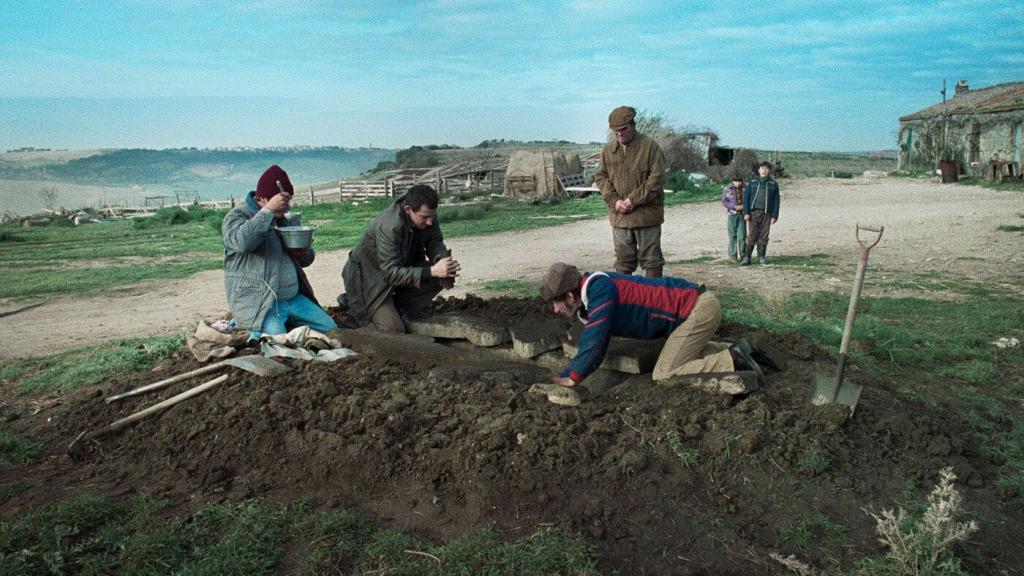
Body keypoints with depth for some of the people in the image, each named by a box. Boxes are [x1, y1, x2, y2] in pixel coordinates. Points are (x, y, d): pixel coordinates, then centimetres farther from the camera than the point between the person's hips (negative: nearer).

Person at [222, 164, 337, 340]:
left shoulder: (284, 219, 18)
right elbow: (241, 242, -29)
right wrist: (268, 210, -26)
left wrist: (303, 252, -1)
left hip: (294, 298, 7)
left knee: (330, 329, 1)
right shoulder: (237, 216, -4)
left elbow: (307, 260, 25)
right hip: (258, 303, -7)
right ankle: (257, 331, 2)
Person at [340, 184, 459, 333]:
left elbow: (435, 243, -3)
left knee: (443, 279, -15)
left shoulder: (427, 215, -15)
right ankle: (353, 303, 8)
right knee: (394, 329, -18)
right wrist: (432, 271, -45)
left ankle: (397, 307, 2)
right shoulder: (388, 226, -35)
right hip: (370, 277, -7)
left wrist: (443, 259, -28)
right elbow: (391, 273, -36)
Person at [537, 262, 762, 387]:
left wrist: (572, 378, -13)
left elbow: (595, 343, -25)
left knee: (664, 375, -9)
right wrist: (564, 376, 8)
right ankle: (731, 351, 23)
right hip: (698, 305, 10)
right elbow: (590, 343, 15)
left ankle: (733, 361, -6)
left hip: (698, 309, -10)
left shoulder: (600, 289, -22)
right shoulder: (590, 300, 7)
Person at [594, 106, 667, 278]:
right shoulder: (608, 150, 7)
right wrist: (614, 200, -6)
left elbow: (657, 179, -11)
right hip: (619, 215, 4)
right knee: (623, 259, 12)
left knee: (651, 259, 5)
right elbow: (601, 177, 9)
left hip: (647, 214, -4)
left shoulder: (650, 147, -7)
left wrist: (634, 200, -15)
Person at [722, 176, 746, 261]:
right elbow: (724, 202, -2)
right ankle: (733, 254, 10)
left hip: (742, 214, 0)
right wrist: (735, 207, -14)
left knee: (742, 235, -5)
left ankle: (743, 254, 4)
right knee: (733, 235, 2)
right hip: (732, 215, 0)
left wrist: (743, 206, -13)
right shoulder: (727, 189, 1)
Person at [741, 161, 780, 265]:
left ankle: (761, 257, 11)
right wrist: (746, 213, -4)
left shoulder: (773, 184, 8)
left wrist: (775, 215, -1)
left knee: (764, 237, 2)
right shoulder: (752, 182, 9)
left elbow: (776, 201, 6)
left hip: (766, 213, 1)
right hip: (754, 212, -1)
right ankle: (747, 257, -2)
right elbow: (746, 197, 5)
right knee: (752, 236, -5)